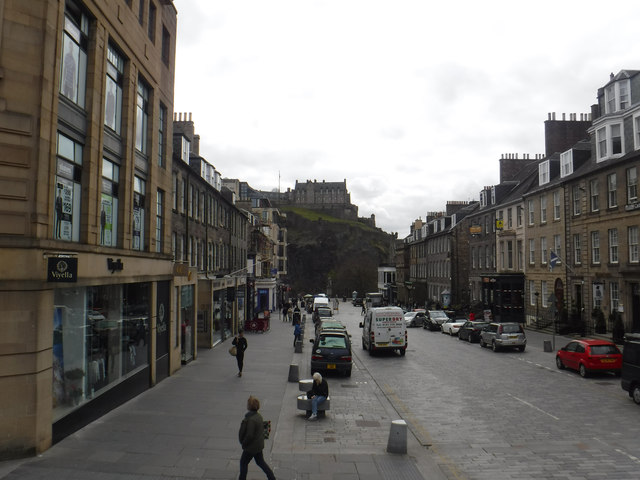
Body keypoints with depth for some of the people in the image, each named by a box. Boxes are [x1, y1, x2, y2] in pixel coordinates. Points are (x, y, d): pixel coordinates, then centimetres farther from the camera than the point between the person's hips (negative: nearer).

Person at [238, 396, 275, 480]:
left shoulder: (250, 419, -29)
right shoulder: (259, 416, 0)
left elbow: (249, 435, -29)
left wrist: (244, 444, -12)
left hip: (251, 447, -9)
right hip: (259, 445, 9)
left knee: (243, 462, 12)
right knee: (260, 462, 21)